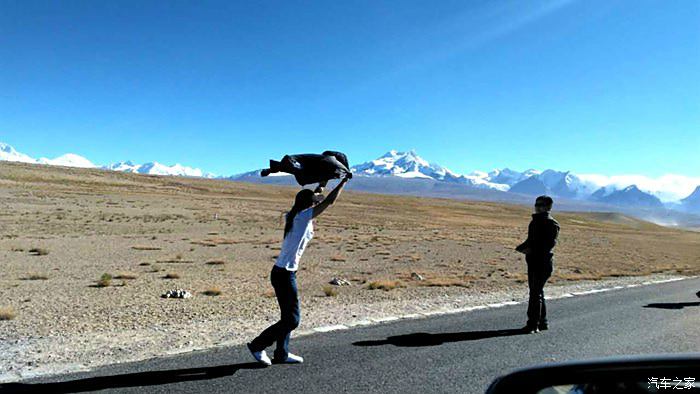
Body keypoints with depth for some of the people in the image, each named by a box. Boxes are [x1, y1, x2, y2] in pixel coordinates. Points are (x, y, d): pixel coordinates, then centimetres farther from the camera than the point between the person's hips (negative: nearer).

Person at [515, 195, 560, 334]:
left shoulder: (551, 224, -10)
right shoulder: (535, 221, 17)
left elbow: (549, 244, -19)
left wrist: (532, 250, -27)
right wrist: (521, 248, 5)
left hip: (543, 263, -9)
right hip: (533, 262, 9)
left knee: (536, 293, -8)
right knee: (536, 292, 15)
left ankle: (533, 325, -3)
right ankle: (542, 322, 27)